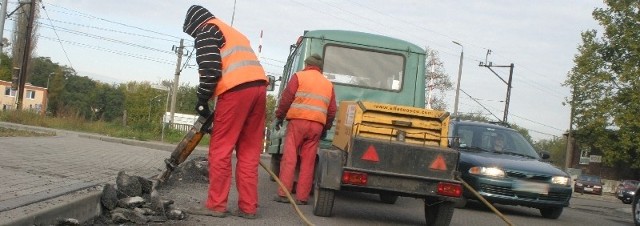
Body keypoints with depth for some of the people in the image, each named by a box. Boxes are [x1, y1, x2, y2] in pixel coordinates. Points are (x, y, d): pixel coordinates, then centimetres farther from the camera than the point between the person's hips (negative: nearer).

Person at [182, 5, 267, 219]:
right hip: (258, 86, 8)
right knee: (249, 152, 9)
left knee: (220, 150, -2)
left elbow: (210, 69, -9)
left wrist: (202, 100, 1)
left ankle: (216, 205, -1)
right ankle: (248, 207, 8)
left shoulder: (207, 30, 6)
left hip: (237, 90, -8)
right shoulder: (233, 33, 34)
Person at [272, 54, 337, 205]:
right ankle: (302, 197, 2)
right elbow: (332, 110, 14)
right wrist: (326, 128, 23)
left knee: (289, 158, -3)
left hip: (298, 121, -3)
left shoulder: (299, 76, 6)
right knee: (308, 162, 3)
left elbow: (286, 99, -2)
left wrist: (279, 117, 7)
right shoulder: (328, 84, 18)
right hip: (317, 125, 3)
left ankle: (283, 194, -7)